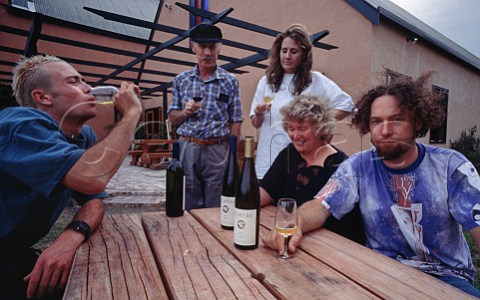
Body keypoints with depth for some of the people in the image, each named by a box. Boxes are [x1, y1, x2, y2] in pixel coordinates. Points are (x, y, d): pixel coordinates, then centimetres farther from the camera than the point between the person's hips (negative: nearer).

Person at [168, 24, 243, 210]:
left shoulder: (230, 81, 2)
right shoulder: (181, 80, 8)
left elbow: (235, 122, 1)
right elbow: (172, 119, 11)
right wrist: (185, 112, -10)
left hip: (218, 150, -1)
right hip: (187, 148, 2)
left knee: (216, 208, 8)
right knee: (189, 207, 11)